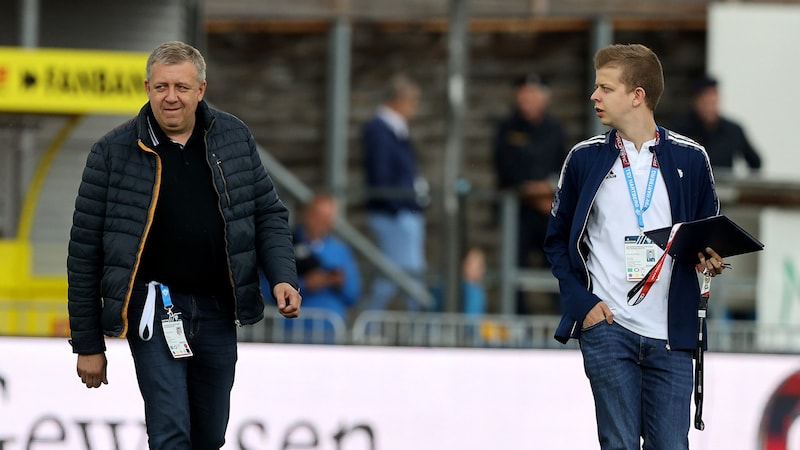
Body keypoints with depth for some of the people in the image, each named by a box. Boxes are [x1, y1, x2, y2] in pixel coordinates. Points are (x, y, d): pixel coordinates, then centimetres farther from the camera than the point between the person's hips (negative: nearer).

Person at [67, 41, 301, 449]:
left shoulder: (234, 139, 3)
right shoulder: (113, 152, -7)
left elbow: (269, 215, 12)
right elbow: (85, 252, -3)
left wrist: (283, 277, -8)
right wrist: (87, 344, -2)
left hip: (217, 309, 4)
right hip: (154, 309, -4)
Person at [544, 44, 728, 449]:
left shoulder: (689, 159, 4)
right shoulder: (585, 158, 5)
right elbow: (557, 239, 10)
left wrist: (709, 259, -7)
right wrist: (581, 302, -3)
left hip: (669, 333, 0)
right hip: (606, 327, 0)